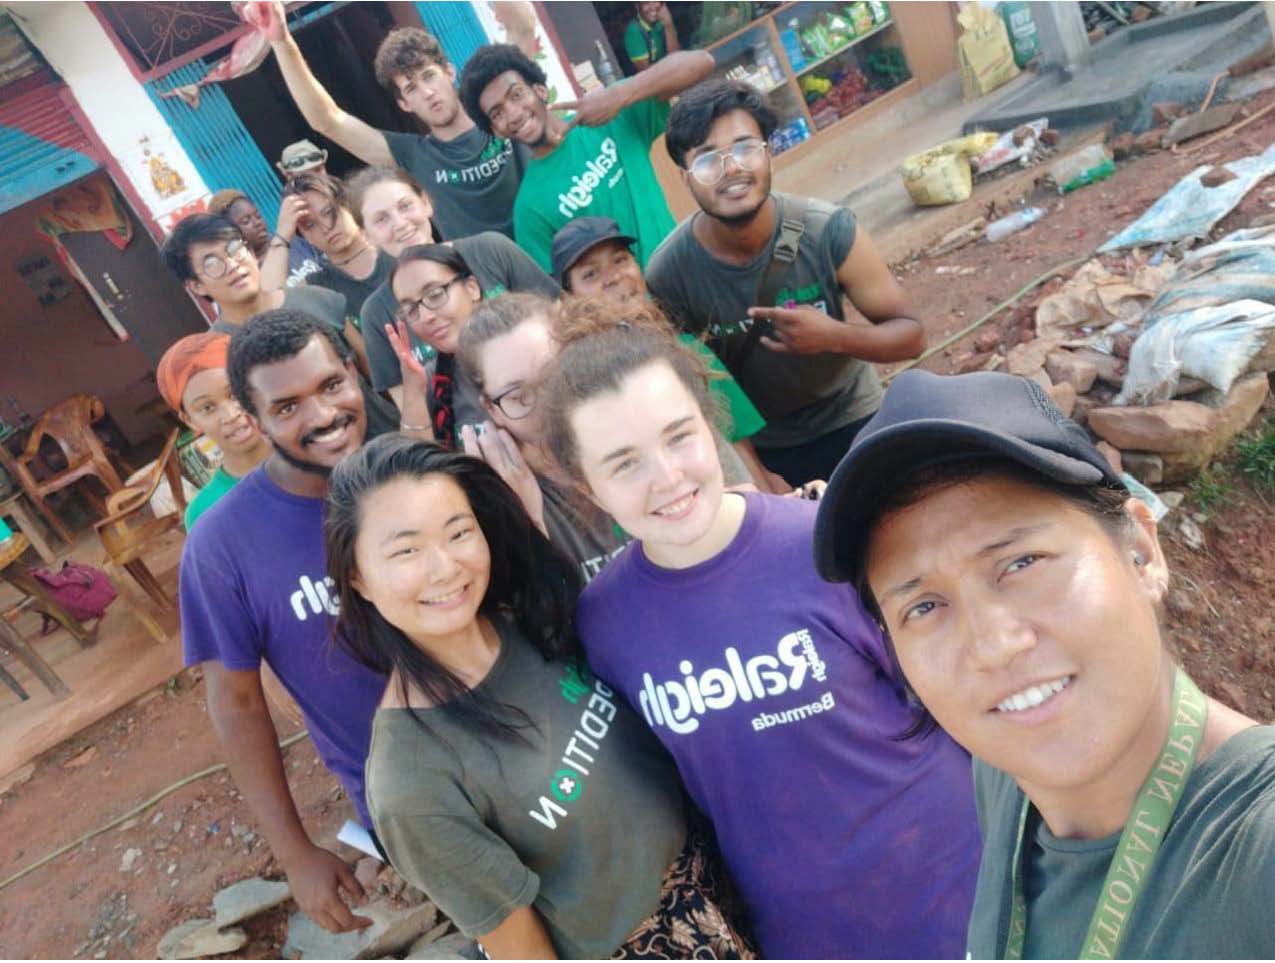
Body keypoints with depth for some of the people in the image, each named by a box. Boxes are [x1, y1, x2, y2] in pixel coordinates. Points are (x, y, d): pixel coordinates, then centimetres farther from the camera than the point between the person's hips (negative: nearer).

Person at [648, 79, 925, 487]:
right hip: (758, 450, -1)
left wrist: (835, 336, -33)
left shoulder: (830, 232, -22)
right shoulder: (668, 276, -22)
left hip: (855, 423, 1)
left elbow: (910, 334, -14)